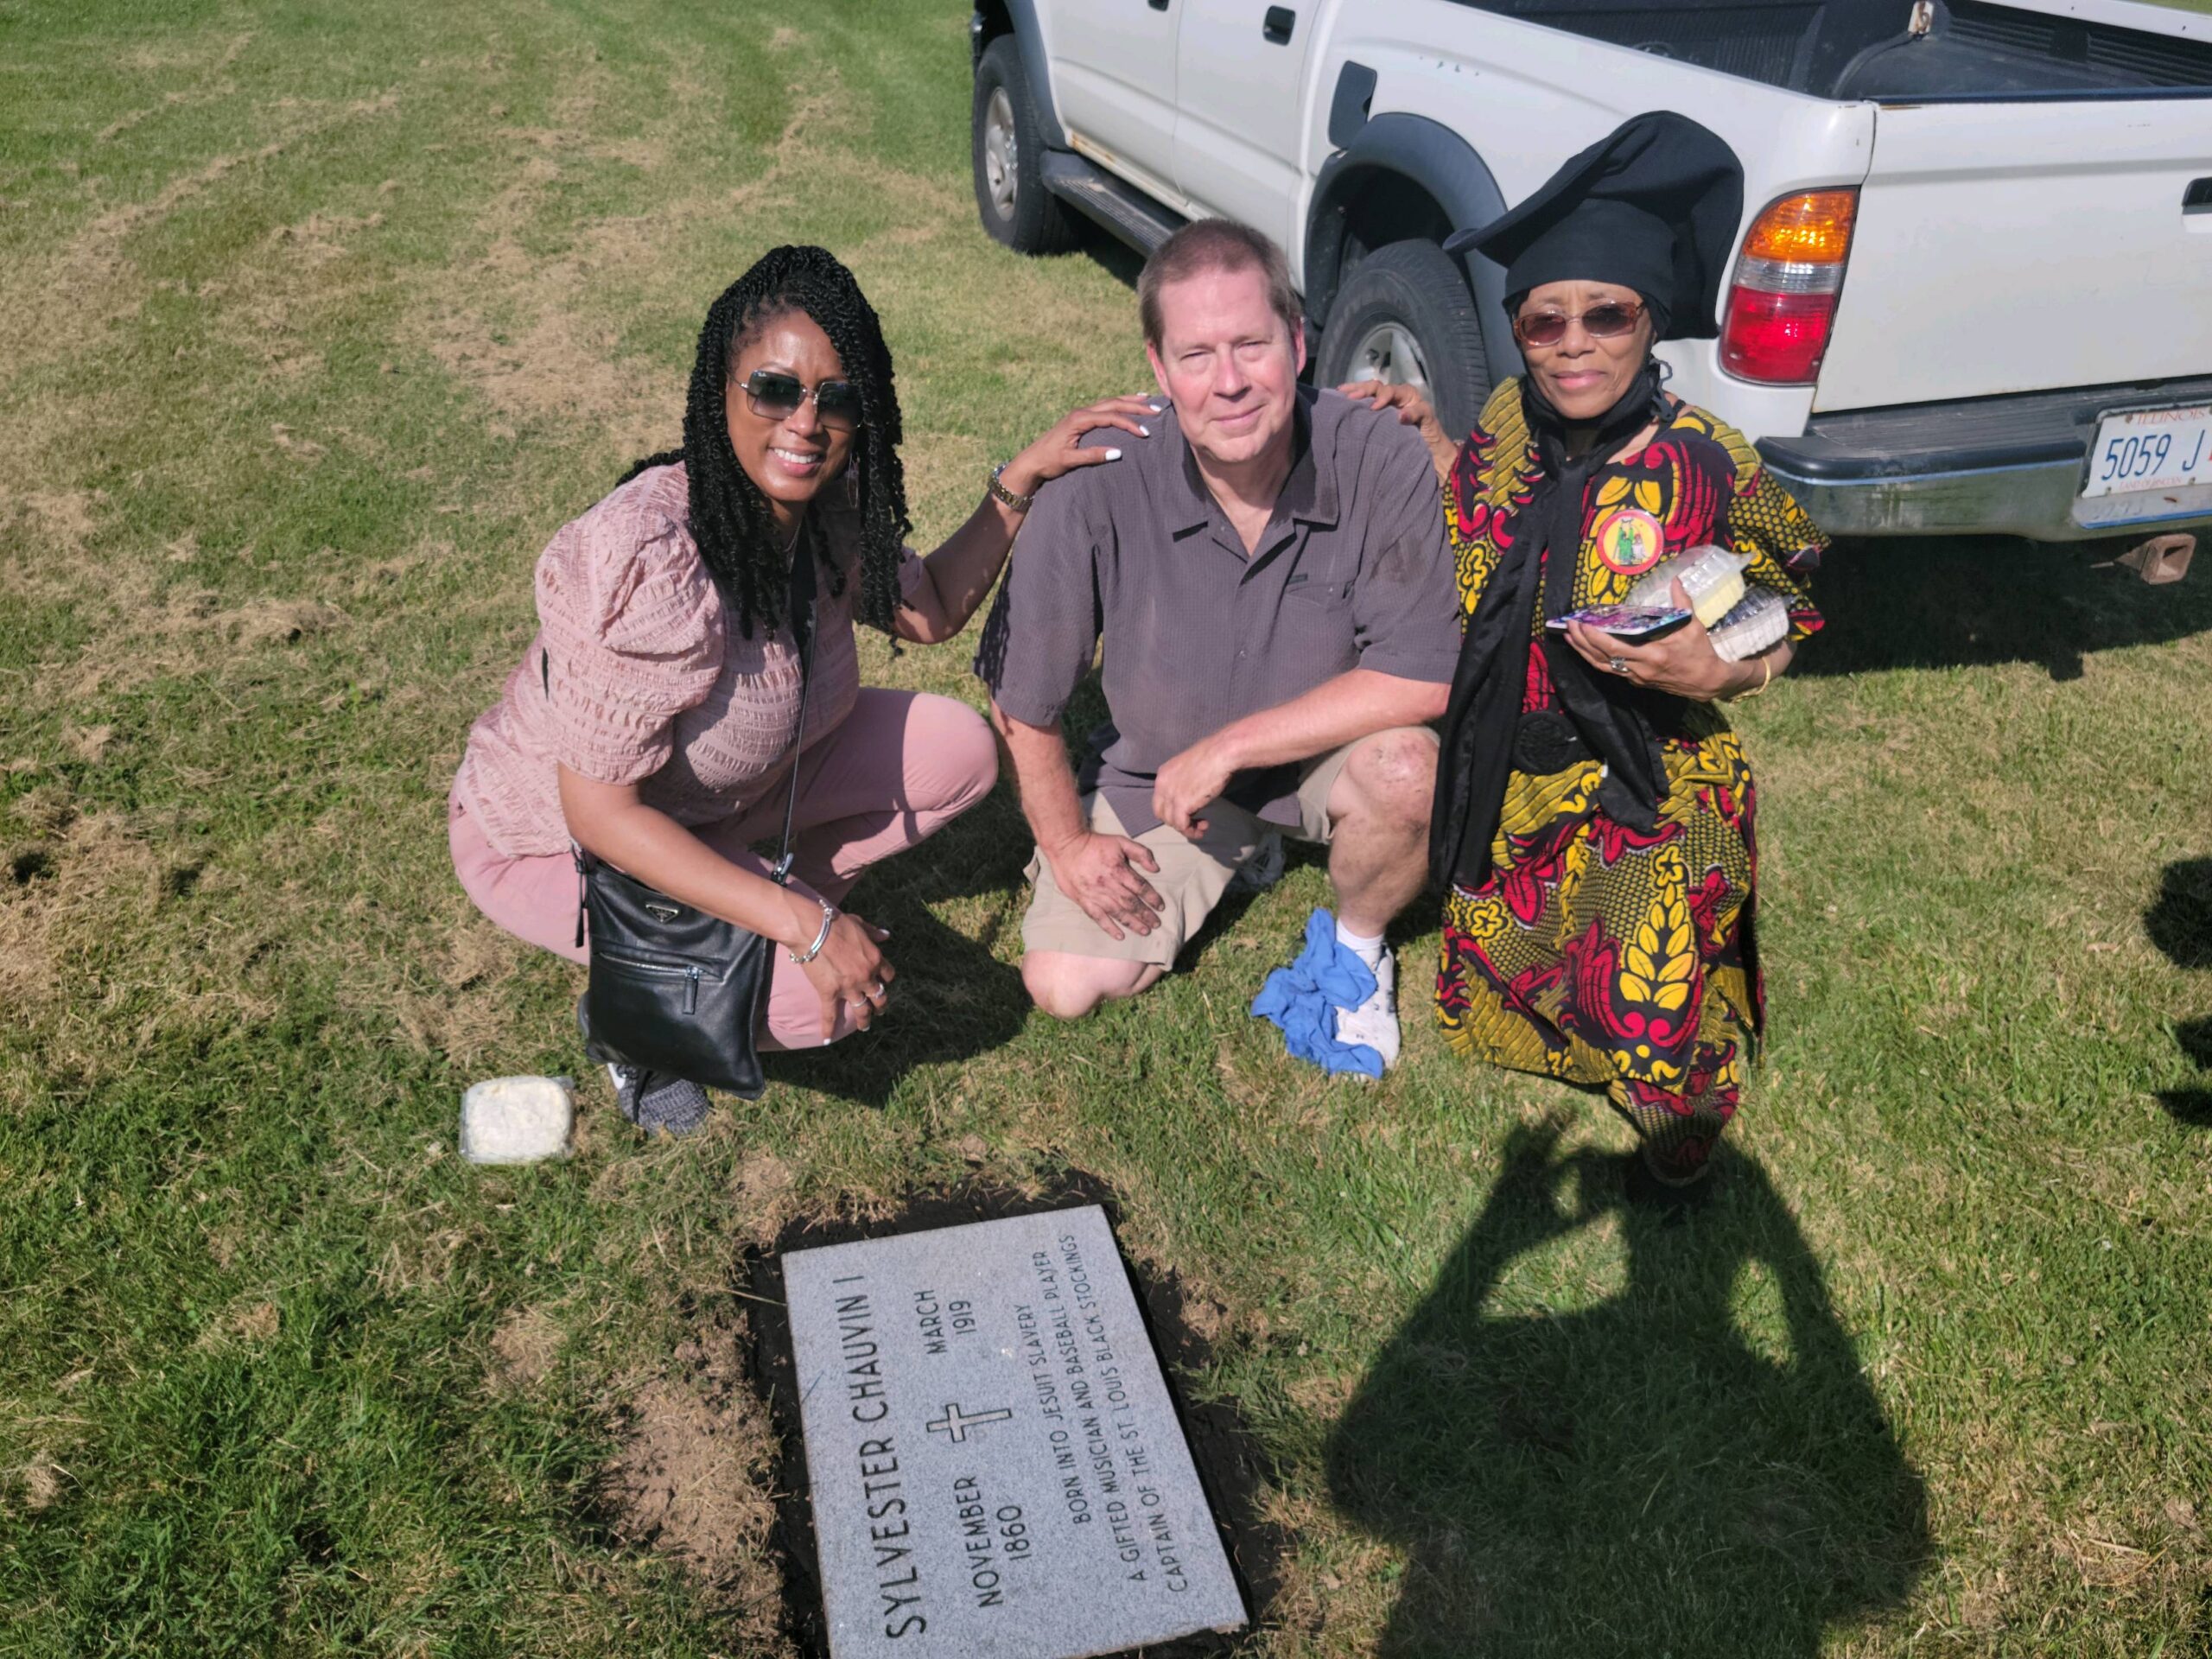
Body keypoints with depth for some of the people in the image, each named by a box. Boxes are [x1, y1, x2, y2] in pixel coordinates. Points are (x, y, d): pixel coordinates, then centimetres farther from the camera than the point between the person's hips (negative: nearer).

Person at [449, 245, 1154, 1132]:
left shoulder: (823, 505, -13)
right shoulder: (651, 564, -36)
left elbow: (931, 608, 5)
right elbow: (600, 810, -31)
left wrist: (1023, 478, -8)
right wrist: (805, 924, -31)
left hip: (712, 787, 7)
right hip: (554, 839, -7)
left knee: (959, 751, -3)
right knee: (827, 994, -25)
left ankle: (758, 894, 10)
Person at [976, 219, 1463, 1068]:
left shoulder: (1382, 464, -26)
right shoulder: (1100, 492, -24)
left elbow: (1425, 678, -26)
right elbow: (1020, 696, -11)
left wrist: (1229, 746, -26)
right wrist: (1067, 842, -4)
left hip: (1323, 753, -1)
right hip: (1155, 772, 2)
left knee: (1405, 768, -35)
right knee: (1064, 983, -6)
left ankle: (1357, 945, 1)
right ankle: (1236, 860, 24)